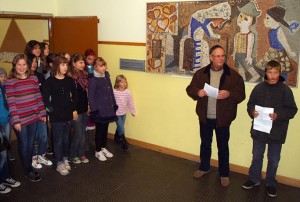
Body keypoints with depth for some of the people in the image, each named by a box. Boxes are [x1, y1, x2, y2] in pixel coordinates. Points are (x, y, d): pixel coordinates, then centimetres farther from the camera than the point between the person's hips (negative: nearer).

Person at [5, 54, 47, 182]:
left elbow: (39, 97, 9)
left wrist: (42, 113, 8)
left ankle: (29, 166, 32)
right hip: (20, 120, -4)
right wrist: (15, 121, -14)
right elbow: (11, 103, -11)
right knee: (24, 145, 6)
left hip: (34, 117, 4)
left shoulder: (34, 78, 5)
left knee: (31, 144, 14)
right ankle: (27, 171, 22)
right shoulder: (10, 82, -7)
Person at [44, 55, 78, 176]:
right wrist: (52, 111, -13)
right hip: (56, 116, -4)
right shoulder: (50, 81, -7)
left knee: (66, 139, 15)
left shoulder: (69, 80, 5)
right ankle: (59, 164, 15)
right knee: (58, 140, 4)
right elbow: (46, 99, -9)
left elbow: (75, 96, 10)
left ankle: (65, 159, 32)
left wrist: (74, 109, 2)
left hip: (68, 115, 4)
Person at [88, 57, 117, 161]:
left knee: (105, 129, 16)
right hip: (99, 110, -6)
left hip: (108, 109, 6)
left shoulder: (107, 77, 7)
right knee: (99, 130, 6)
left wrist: (114, 105, 12)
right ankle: (98, 151, 21)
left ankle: (103, 148, 33)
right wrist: (94, 110, -16)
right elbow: (91, 96, -13)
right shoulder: (93, 80, -13)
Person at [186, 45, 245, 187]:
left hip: (222, 118, -2)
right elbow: (190, 89, 3)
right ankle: (204, 167, 38)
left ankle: (224, 174, 26)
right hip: (205, 116, 2)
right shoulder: (201, 73, 2)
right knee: (205, 144, 18)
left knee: (223, 146, 9)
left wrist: (229, 94, -27)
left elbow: (241, 94, -7)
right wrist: (198, 92, -19)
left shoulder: (233, 75, -6)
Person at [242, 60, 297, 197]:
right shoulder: (259, 88, -2)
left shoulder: (285, 90, -8)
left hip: (277, 131, -1)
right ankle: (254, 179, 36)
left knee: (273, 159, 13)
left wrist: (278, 115, -23)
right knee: (257, 156, 17)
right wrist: (252, 112, -15)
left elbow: (292, 110, -8)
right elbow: (250, 104, 5)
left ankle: (270, 183, 32)